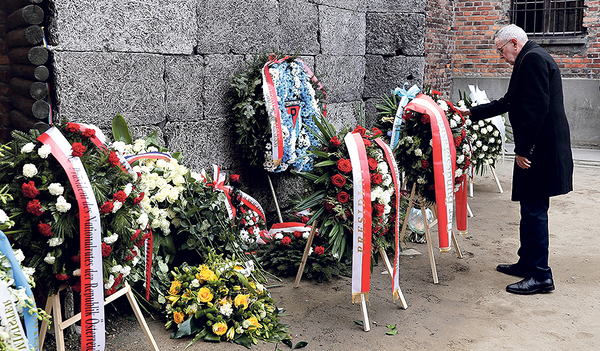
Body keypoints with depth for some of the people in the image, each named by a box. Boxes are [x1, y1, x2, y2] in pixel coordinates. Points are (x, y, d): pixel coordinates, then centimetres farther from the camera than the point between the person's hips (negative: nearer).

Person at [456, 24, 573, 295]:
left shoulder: (532, 59, -13)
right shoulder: (532, 59, 21)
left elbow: (536, 107, -23)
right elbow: (508, 102, 28)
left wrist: (523, 149, -22)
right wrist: (472, 112, 30)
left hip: (540, 148, -11)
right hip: (539, 148, 11)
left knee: (534, 209, -7)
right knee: (531, 208, 15)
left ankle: (540, 275, -1)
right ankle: (527, 263, 26)